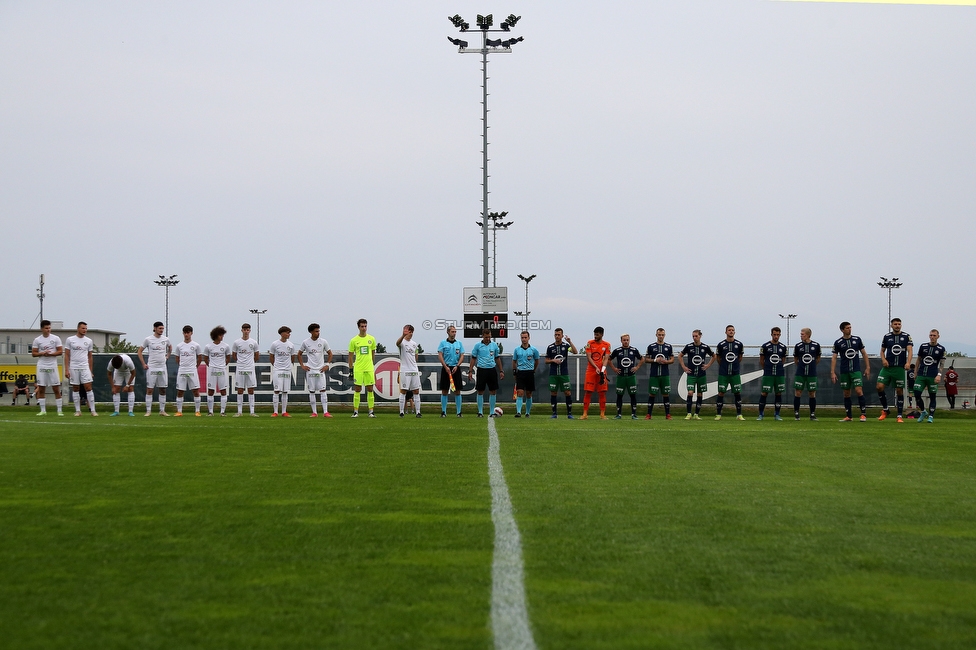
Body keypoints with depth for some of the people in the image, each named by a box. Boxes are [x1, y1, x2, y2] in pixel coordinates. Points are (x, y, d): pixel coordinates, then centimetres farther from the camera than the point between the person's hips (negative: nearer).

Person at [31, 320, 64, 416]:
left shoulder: (56, 338, 1)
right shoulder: (37, 340, 4)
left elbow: (60, 351, -1)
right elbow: (33, 353, 4)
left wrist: (50, 354, -14)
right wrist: (42, 353, -14)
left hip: (52, 366, -1)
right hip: (41, 366, 1)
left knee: (56, 389, -3)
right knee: (41, 389, 1)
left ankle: (59, 410, 1)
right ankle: (43, 410, 8)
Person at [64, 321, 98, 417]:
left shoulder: (89, 341, 8)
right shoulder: (70, 340, 2)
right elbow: (67, 356, 2)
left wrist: (91, 371, 10)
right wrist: (66, 369, -6)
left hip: (85, 367, 1)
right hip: (73, 368, -1)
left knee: (88, 388, -7)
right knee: (75, 389, 4)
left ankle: (93, 410, -7)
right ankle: (78, 411, 10)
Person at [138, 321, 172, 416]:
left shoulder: (165, 339, 6)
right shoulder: (148, 339, -5)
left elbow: (170, 347, 29)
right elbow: (139, 352, 2)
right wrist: (143, 364, -3)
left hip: (162, 367, 4)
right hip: (151, 368, -4)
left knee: (163, 390, 6)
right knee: (150, 390, -4)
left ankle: (162, 410, 13)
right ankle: (148, 411, -1)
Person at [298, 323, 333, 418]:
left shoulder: (323, 342, 1)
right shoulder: (305, 342, 0)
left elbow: (330, 354, 12)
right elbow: (299, 354, 12)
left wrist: (327, 365, 2)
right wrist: (302, 366, 3)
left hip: (321, 370, 0)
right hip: (310, 370, 0)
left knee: (323, 390, -6)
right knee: (311, 391, 2)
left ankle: (325, 412, -8)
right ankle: (314, 412, 8)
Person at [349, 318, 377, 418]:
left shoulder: (371, 339, 6)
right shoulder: (354, 340, 0)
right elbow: (351, 355, 5)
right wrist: (351, 368, 1)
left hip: (369, 368, 2)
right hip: (358, 368, -2)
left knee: (370, 389, 2)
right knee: (357, 389, 0)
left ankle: (371, 411, 6)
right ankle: (355, 411, 4)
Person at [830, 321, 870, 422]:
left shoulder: (857, 339, 4)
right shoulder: (838, 343, 1)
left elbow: (864, 354, 10)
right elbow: (834, 358, 1)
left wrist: (867, 368, 6)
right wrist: (832, 372, -6)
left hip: (856, 370, -1)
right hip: (844, 372, 1)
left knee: (859, 390, -13)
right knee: (846, 393, 5)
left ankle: (863, 414, -8)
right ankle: (849, 417, 13)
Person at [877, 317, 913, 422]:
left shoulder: (906, 337, 4)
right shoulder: (887, 337, 8)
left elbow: (909, 351, -4)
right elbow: (882, 351, 16)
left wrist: (908, 362, -20)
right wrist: (883, 359, -4)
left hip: (900, 368, -1)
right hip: (887, 367, 1)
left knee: (900, 391, 1)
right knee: (880, 387, -12)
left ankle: (900, 416, 9)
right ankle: (885, 410, 7)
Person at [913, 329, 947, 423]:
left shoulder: (941, 349, 3)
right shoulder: (923, 346, 10)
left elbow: (941, 363, 0)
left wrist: (939, 375, -13)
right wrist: (915, 373, 15)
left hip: (933, 377, -2)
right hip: (921, 375, 2)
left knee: (932, 396, 0)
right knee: (917, 394, -7)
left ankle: (931, 416, 9)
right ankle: (923, 412, 14)